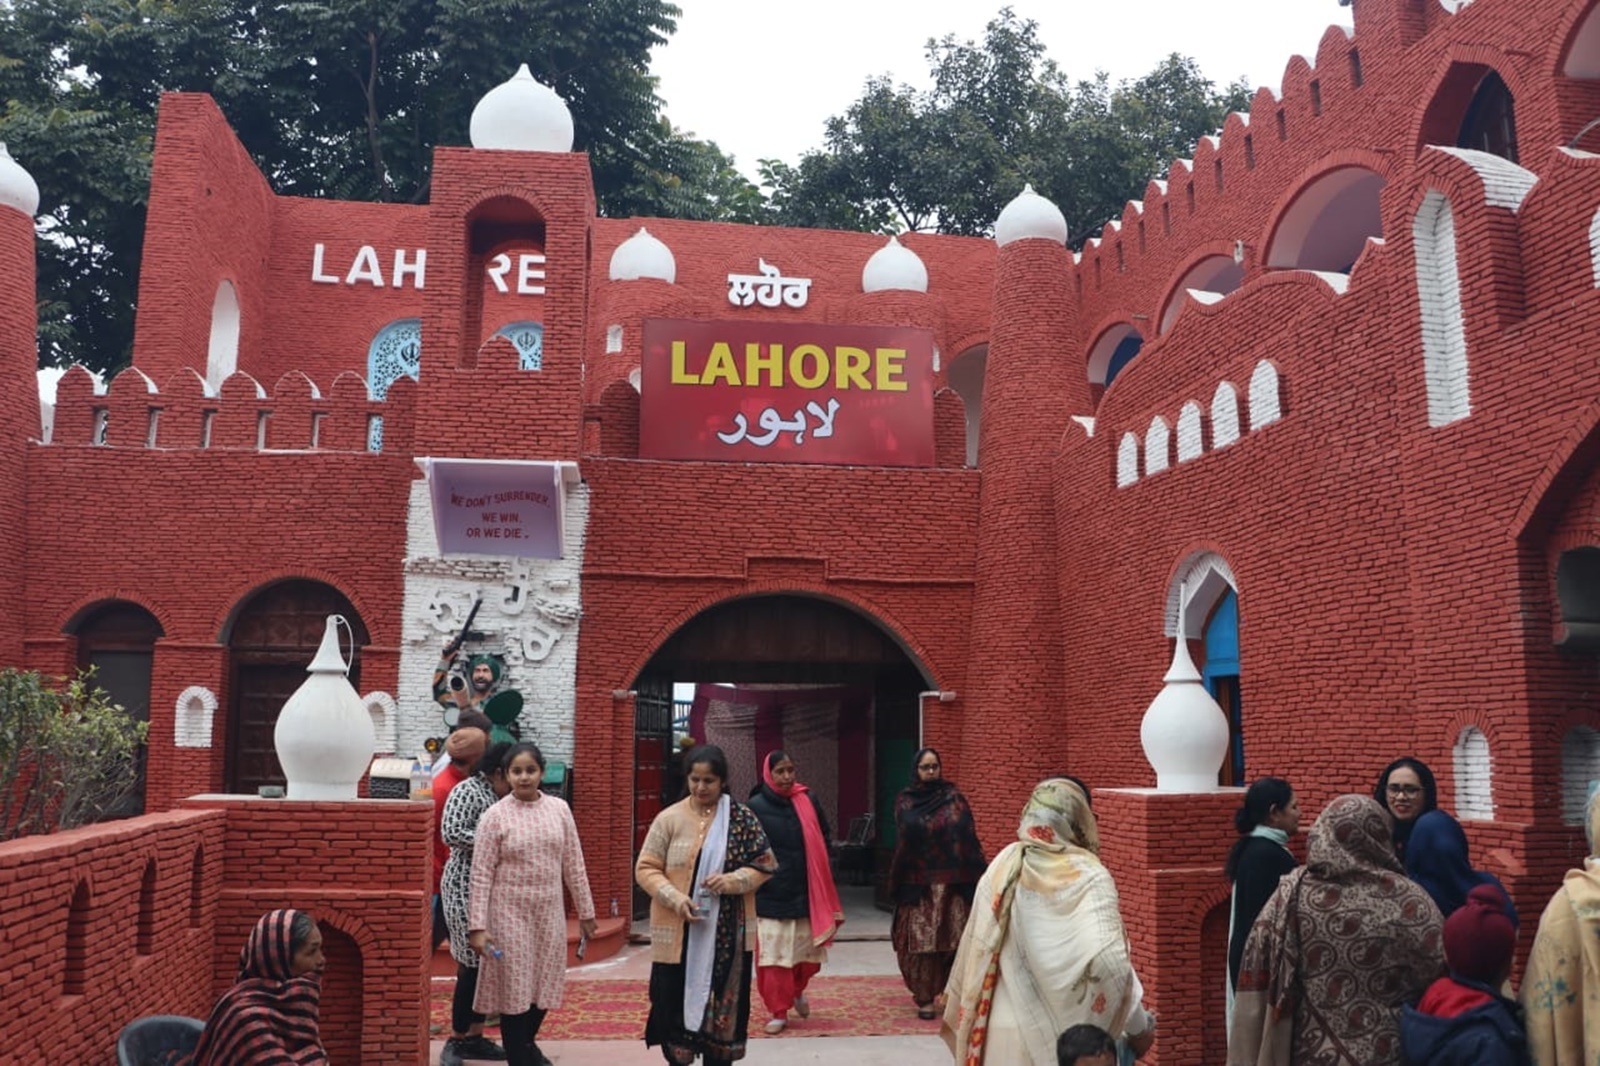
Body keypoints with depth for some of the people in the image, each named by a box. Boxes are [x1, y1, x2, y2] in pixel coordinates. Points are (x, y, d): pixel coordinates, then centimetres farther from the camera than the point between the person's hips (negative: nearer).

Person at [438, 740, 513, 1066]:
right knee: (472, 965, -4)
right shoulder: (468, 791, -12)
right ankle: (456, 1039, 8)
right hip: (467, 888, -8)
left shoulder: (500, 796, 11)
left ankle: (474, 1036, 20)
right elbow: (451, 833, -22)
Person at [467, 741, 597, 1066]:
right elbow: (481, 875, -10)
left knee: (543, 983, 14)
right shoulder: (495, 816, -9)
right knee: (514, 986, 3)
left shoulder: (559, 808, 0)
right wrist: (477, 926, -15)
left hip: (549, 911, 4)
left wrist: (585, 910, 6)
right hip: (510, 912, -4)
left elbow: (573, 864, 5)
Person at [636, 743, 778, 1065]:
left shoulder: (742, 818, 1)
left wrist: (734, 880, -17)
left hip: (727, 934, 1)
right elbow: (646, 869, -1)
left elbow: (764, 863, 2)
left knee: (723, 1006, 8)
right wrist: (675, 898, -17)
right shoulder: (669, 819, -2)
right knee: (675, 1002, 5)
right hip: (678, 935, -1)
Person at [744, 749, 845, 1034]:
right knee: (774, 957, -1)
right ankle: (779, 1013, 13)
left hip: (805, 892, 3)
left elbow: (824, 840, 9)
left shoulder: (807, 801, 3)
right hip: (770, 895, -3)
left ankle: (798, 990, 38)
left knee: (808, 952, 9)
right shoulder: (756, 806, -6)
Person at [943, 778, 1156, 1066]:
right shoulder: (1088, 877, -13)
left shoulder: (1002, 867, 1)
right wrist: (1139, 1027, -9)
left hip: (1002, 1030, 5)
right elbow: (1108, 964, -22)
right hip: (1063, 1035, -4)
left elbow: (974, 950, 8)